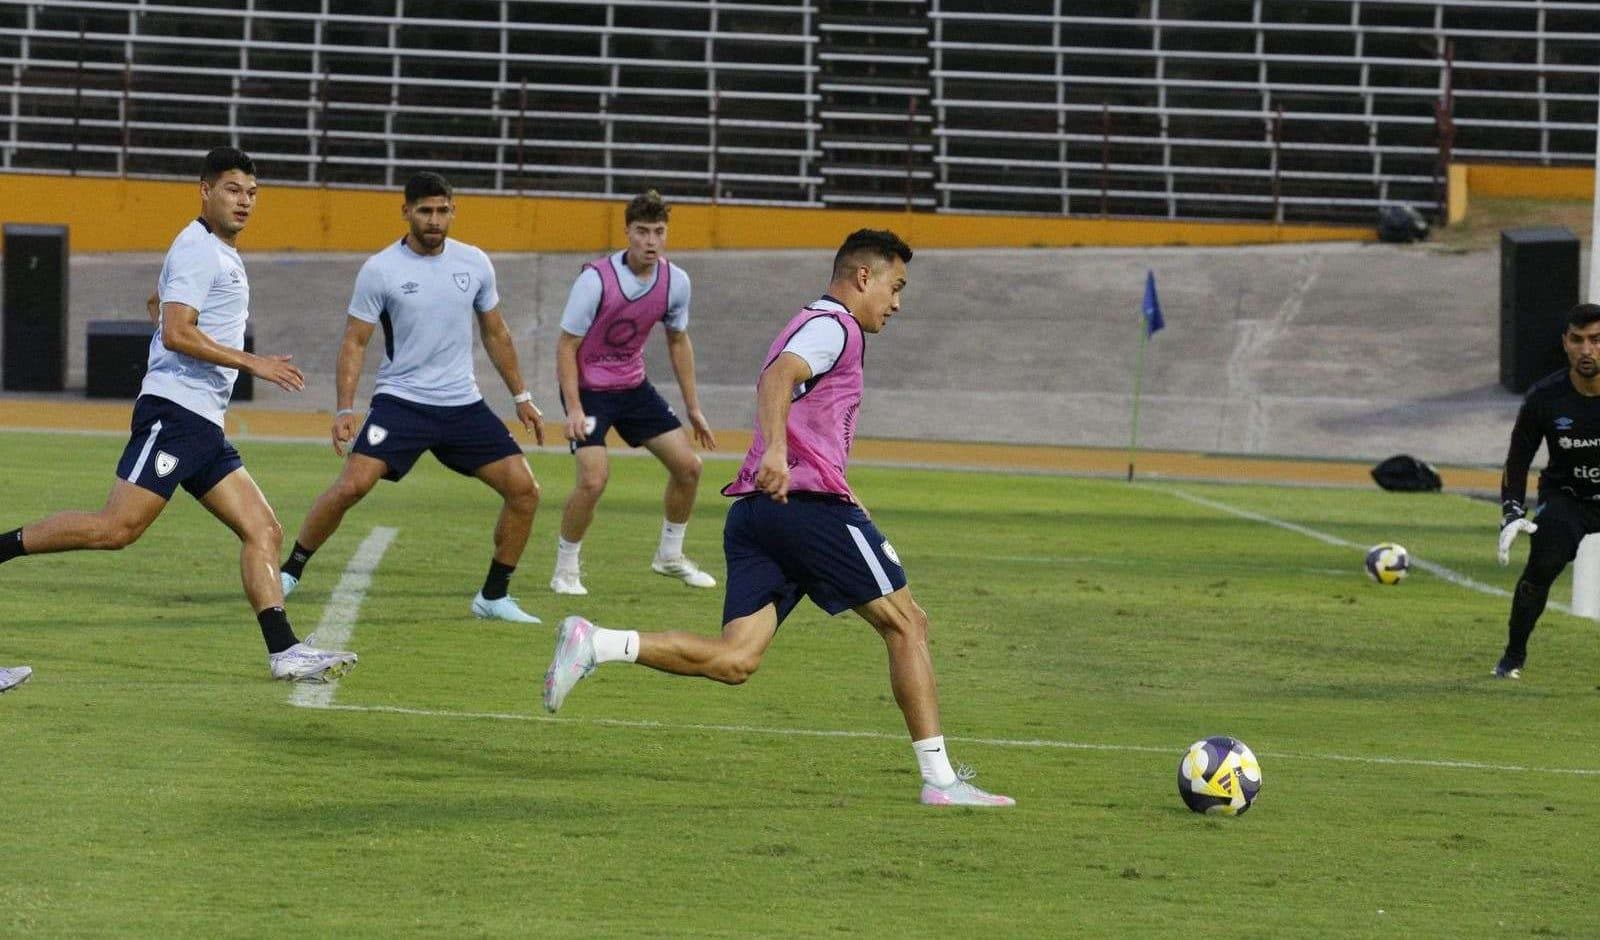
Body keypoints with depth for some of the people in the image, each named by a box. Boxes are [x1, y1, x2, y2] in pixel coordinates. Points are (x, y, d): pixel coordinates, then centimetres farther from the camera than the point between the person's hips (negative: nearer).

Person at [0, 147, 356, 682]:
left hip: (203, 426, 10)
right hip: (175, 412, -10)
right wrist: (251, 363, -19)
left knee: (263, 531, 1)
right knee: (118, 527, -19)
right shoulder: (198, 249, -9)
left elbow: (160, 308, 38)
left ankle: (283, 651, -6)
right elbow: (175, 333, -20)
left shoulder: (221, 253, 22)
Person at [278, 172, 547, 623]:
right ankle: (289, 572, -2)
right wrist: (345, 410, -13)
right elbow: (355, 342, -4)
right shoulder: (380, 269, -7)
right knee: (351, 485, -22)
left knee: (524, 490, -4)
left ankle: (494, 596, 12)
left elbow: (495, 333, 16)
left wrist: (521, 398, 17)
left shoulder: (475, 263, 4)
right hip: (401, 400, -4)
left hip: (463, 403, 4)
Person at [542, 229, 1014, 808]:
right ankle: (939, 778, 1)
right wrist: (776, 452, -37)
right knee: (907, 625, 2)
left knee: (734, 660, -5)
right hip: (810, 499, -9)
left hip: (755, 508, 9)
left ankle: (595, 645, -19)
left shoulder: (812, 326, 30)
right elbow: (777, 377, -20)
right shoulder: (833, 326, -2)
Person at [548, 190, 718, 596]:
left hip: (633, 385, 6)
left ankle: (669, 557, 24)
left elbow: (678, 341, 9)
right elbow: (567, 345, -16)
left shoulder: (675, 281, -7)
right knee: (593, 478, -21)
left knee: (688, 466, 3)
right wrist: (574, 409, -23)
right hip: (589, 389, -6)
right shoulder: (596, 279, -23)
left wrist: (693, 409, 11)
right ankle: (565, 570, -2)